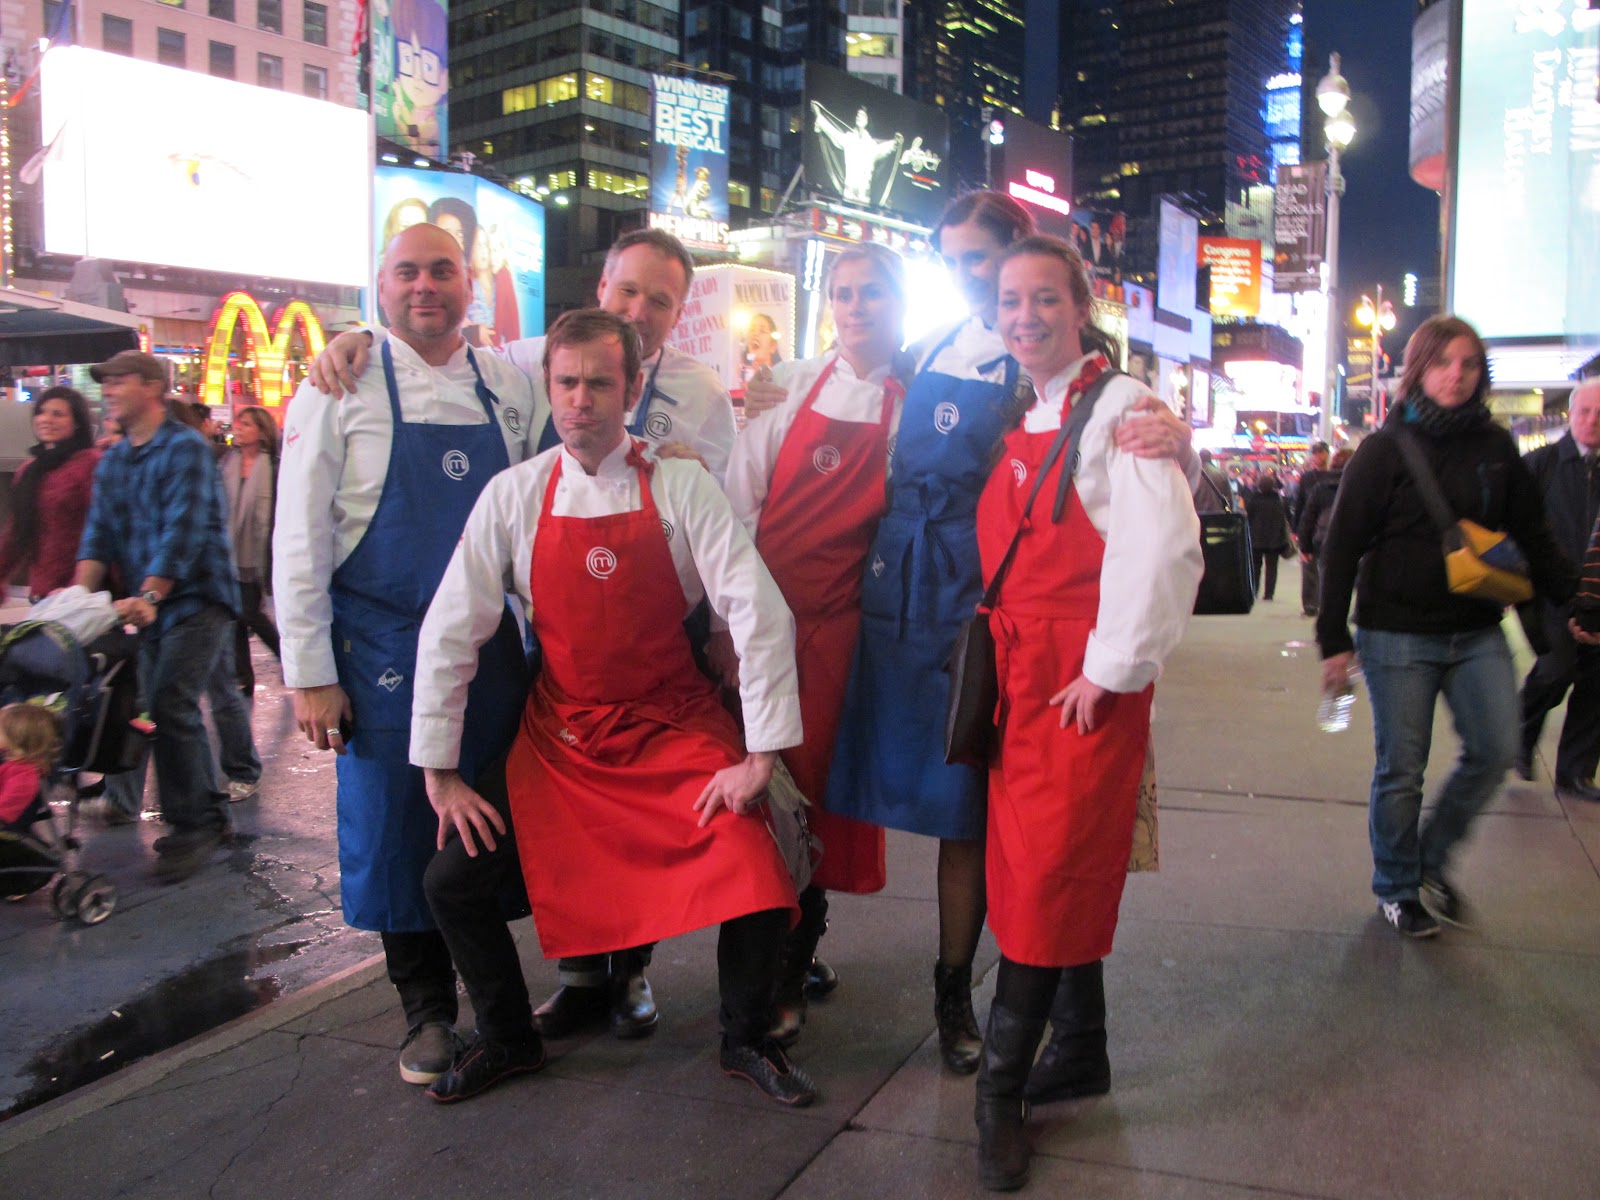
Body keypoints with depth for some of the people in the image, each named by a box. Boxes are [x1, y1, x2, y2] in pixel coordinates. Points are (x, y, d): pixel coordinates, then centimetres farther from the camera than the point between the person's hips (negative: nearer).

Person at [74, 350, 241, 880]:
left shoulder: (186, 448, -7)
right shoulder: (111, 463, 17)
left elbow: (184, 529, -18)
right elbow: (99, 534, 7)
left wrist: (149, 594, -28)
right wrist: (80, 594, -9)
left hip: (195, 598, -7)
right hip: (146, 606, 7)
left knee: (171, 705, -15)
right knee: (148, 705, 6)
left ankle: (196, 822, -5)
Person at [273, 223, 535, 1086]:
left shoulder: (507, 384, 7)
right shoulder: (340, 388, -3)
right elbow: (300, 538, -5)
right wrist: (309, 672, -10)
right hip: (383, 649, -3)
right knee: (398, 824, 5)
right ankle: (427, 1010, 22)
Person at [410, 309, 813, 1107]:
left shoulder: (682, 488, -10)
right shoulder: (513, 496, -5)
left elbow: (758, 613, -13)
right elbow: (450, 631, -2)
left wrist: (761, 754, -16)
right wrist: (439, 771, -2)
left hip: (676, 726, -2)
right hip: (557, 736, 2)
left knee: (759, 881, -17)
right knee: (453, 880, -7)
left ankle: (746, 1041, 14)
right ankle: (508, 1040, 22)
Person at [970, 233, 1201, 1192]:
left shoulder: (1120, 408, -9)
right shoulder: (1018, 420, 15)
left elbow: (1162, 549, -18)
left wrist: (1110, 669, -17)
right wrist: (998, 658, 14)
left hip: (1089, 684, -7)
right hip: (1019, 673, 8)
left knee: (1051, 876, -4)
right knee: (1060, 870, 15)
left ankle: (1002, 1093, 7)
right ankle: (1081, 1055, 31)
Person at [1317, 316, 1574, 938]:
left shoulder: (1495, 446, 6)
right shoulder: (1385, 449, -5)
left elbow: (1531, 533, 14)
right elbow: (1342, 546, -6)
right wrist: (1334, 640, -9)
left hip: (1477, 633, 4)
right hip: (1398, 635, -4)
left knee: (1495, 750, -1)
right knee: (1401, 769, 3)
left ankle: (1433, 858, 22)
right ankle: (1397, 888, 22)